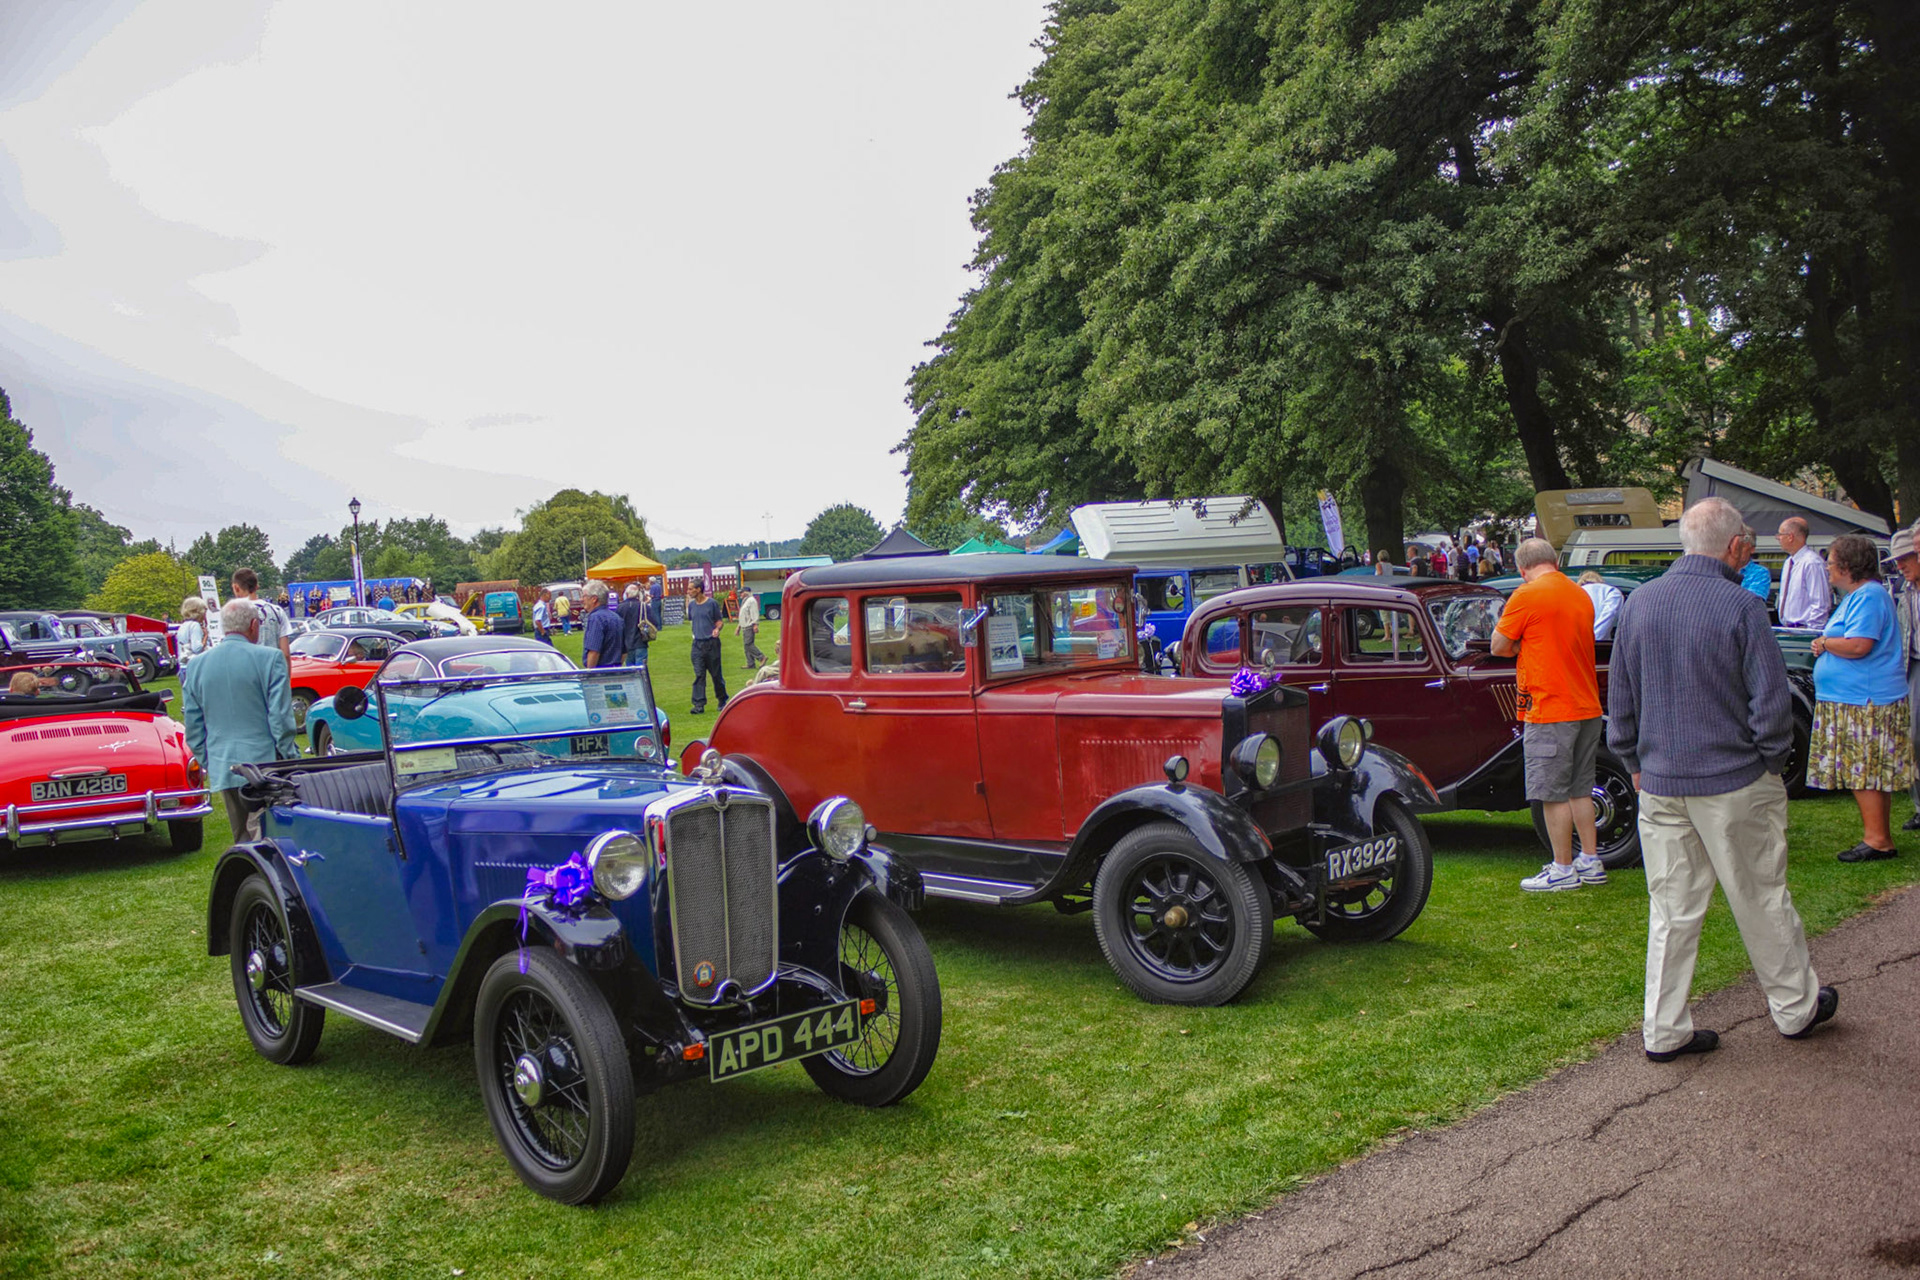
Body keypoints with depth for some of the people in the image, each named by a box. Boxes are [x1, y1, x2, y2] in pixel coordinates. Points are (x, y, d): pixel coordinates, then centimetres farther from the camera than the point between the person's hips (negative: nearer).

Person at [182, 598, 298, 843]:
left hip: (221, 770, 5)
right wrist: (290, 759, -2)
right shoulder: (270, 658, -9)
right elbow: (280, 717, -9)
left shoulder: (195, 666, 8)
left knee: (242, 840, 15)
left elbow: (193, 728, 12)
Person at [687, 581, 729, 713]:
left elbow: (719, 620, 1)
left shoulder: (712, 603, -3)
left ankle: (722, 700, 23)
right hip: (697, 643, 3)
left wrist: (717, 629, -17)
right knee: (699, 675, -4)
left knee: (716, 674, 5)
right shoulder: (691, 605, 9)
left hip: (712, 643, -3)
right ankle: (699, 705, -7)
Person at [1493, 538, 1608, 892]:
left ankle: (1563, 869, 5)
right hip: (1587, 707, 8)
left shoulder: (1526, 596, -12)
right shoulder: (1582, 596, 12)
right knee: (1580, 789, 16)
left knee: (1553, 793, 0)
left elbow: (1499, 646, -7)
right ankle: (1590, 862, 22)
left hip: (1550, 710, -8)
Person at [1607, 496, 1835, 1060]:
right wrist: (1772, 761, 2)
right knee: (1761, 899, 12)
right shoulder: (1741, 607, -13)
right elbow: (1772, 700, -13)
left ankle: (1663, 1031, 13)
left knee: (1671, 908, 9)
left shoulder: (1639, 603, 3)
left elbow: (1619, 698, 9)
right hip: (1735, 782, -4)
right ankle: (1796, 1007, 30)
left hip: (1660, 784, 4)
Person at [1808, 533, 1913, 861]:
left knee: (1864, 773, -6)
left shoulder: (1869, 596, -15)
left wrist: (1824, 642, -9)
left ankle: (1877, 840, -2)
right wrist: (1827, 645, 9)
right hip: (1855, 700, 10)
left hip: (1865, 702, -10)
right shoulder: (1859, 595, 19)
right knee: (1865, 772, 12)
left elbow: (1859, 645, -24)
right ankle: (1880, 838, 17)